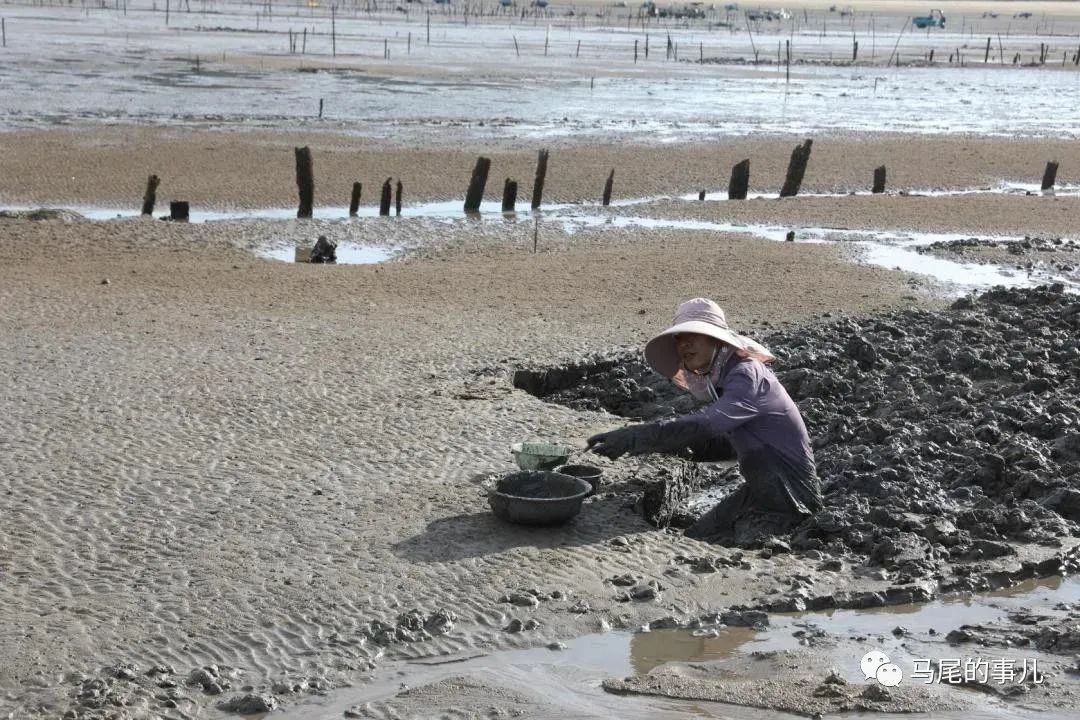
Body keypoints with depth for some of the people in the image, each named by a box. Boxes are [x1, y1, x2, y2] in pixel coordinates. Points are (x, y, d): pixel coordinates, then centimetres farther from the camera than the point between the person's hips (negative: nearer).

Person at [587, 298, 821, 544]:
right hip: (760, 487, 9)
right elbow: (706, 440, 10)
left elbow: (705, 425, -37)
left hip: (791, 494, -9)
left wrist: (634, 437, -40)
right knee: (695, 538, 13)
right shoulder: (719, 379, 7)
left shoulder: (747, 375, -23)